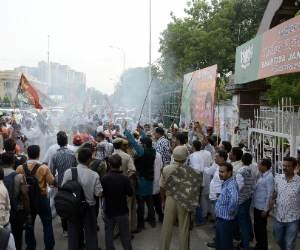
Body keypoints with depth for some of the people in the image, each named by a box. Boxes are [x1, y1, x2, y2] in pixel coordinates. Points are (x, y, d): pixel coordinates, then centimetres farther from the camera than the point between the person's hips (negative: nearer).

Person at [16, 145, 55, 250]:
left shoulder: (20, 168, -10)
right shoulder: (44, 168, -17)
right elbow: (52, 182, -11)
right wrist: (48, 173, 6)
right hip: (41, 199, -2)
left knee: (29, 225, 17)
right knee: (47, 224, 12)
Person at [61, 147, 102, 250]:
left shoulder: (68, 172, -14)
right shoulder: (94, 175, -19)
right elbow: (98, 194, -14)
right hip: (89, 208, -2)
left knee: (73, 234, 18)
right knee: (90, 234, 15)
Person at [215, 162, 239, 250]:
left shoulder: (231, 184, -24)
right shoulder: (226, 183, 6)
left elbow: (234, 200, -42)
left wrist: (230, 212, -27)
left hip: (226, 221, -9)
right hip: (220, 219, 9)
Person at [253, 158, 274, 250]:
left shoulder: (269, 177, -19)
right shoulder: (262, 176, 7)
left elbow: (269, 194, -19)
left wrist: (265, 209, -18)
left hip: (262, 208, -8)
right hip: (257, 206, 8)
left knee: (261, 229, 6)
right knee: (256, 227, 19)